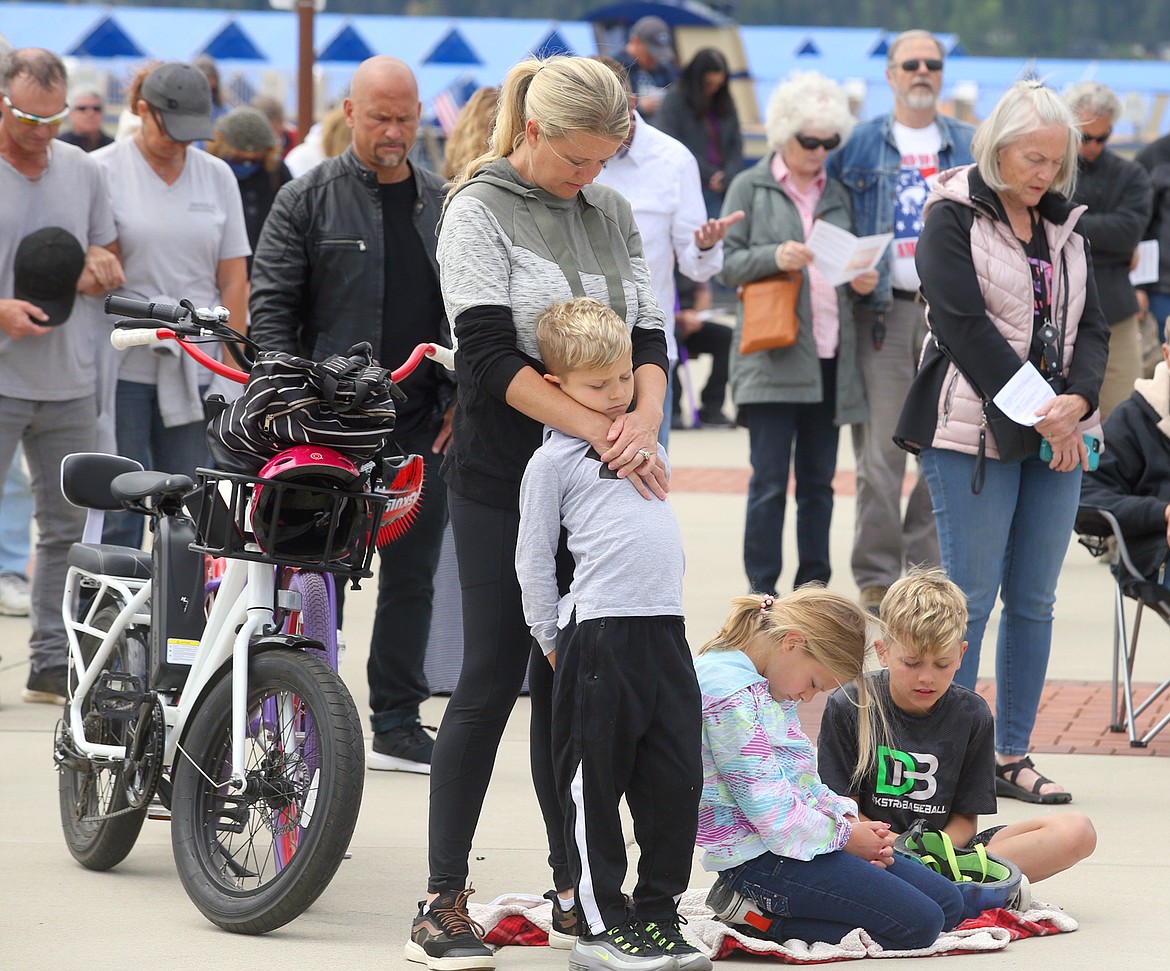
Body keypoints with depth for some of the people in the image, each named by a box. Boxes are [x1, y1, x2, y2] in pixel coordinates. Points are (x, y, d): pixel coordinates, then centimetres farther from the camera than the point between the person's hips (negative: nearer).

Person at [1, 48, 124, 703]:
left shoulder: (82, 169, 11)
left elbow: (111, 260, 21)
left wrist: (95, 272, -3)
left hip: (70, 381, 5)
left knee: (66, 527, 7)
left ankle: (53, 664, 14)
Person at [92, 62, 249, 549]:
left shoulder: (217, 175, 10)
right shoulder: (102, 171, 0)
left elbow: (233, 276, 10)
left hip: (195, 367, 3)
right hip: (121, 363, -3)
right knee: (118, 512, -3)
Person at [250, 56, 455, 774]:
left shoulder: (444, 205, 12)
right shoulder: (308, 201, 1)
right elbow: (271, 306, -1)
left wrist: (460, 398, 4)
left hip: (423, 424, 4)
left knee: (412, 574, 5)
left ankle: (398, 725, 12)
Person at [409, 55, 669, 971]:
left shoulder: (612, 211, 10)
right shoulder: (481, 210, -8)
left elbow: (648, 334, 7)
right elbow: (490, 354, -16)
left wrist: (643, 423, -15)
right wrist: (602, 432, -22)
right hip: (501, 476, -5)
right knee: (494, 678, -7)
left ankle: (572, 889, 16)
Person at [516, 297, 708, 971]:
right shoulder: (554, 459, -1)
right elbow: (533, 560, 1)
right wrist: (553, 642, 2)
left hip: (666, 630, 6)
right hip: (598, 635, -6)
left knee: (676, 781, 5)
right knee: (596, 783, -2)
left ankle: (659, 914, 15)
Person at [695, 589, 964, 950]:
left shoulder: (767, 686, 14)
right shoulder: (729, 693, -20)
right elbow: (768, 805, -22)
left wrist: (846, 816, 3)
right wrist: (844, 835, -11)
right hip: (760, 858, -11)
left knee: (947, 904, 8)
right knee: (919, 924, -17)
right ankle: (759, 917, -10)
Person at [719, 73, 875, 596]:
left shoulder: (837, 193, 16)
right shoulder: (750, 188, 4)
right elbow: (726, 263, -2)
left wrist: (861, 280, 0)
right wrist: (775, 257, -18)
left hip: (830, 356, 4)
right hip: (773, 354, -4)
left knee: (818, 480, 8)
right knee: (769, 481, -6)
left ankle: (814, 586, 14)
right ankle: (762, 591, -1)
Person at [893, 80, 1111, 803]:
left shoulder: (1065, 228, 15)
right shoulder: (953, 219, -4)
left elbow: (1092, 328, 10)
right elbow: (967, 325, -13)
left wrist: (1077, 400, -10)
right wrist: (1036, 412, -16)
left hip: (1059, 434, 6)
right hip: (975, 431, -6)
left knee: (1034, 601, 6)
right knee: (971, 597, -6)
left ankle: (1014, 753, 12)